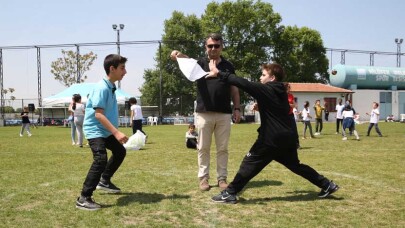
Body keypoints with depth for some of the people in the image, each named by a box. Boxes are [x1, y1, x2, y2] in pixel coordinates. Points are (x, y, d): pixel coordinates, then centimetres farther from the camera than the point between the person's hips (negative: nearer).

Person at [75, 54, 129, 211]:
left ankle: (104, 181, 40)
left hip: (105, 131, 10)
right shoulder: (102, 88, -22)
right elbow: (98, 114, -28)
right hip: (95, 130, -10)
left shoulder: (111, 87, 6)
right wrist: (117, 132, -34)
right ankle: (83, 199, -18)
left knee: (120, 151, 23)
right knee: (101, 160, -24)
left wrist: (115, 132, 22)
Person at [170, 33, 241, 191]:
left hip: (224, 114, 2)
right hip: (204, 113, -1)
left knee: (223, 148, 7)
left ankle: (222, 178, 16)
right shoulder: (200, 64, 4)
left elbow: (234, 90, 12)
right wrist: (177, 55, -38)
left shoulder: (228, 66, 10)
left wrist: (237, 108, 4)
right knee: (203, 148, 6)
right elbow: (186, 61, -16)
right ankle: (203, 178, 15)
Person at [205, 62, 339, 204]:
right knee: (295, 165, 22)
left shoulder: (266, 90, -10)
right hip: (287, 137, 9)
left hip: (272, 138, -8)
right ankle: (327, 185, 26)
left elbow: (243, 83, -19)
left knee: (250, 163, -3)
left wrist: (219, 74, -20)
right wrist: (261, 107, 15)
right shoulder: (280, 92, 15)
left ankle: (230, 193, -3)